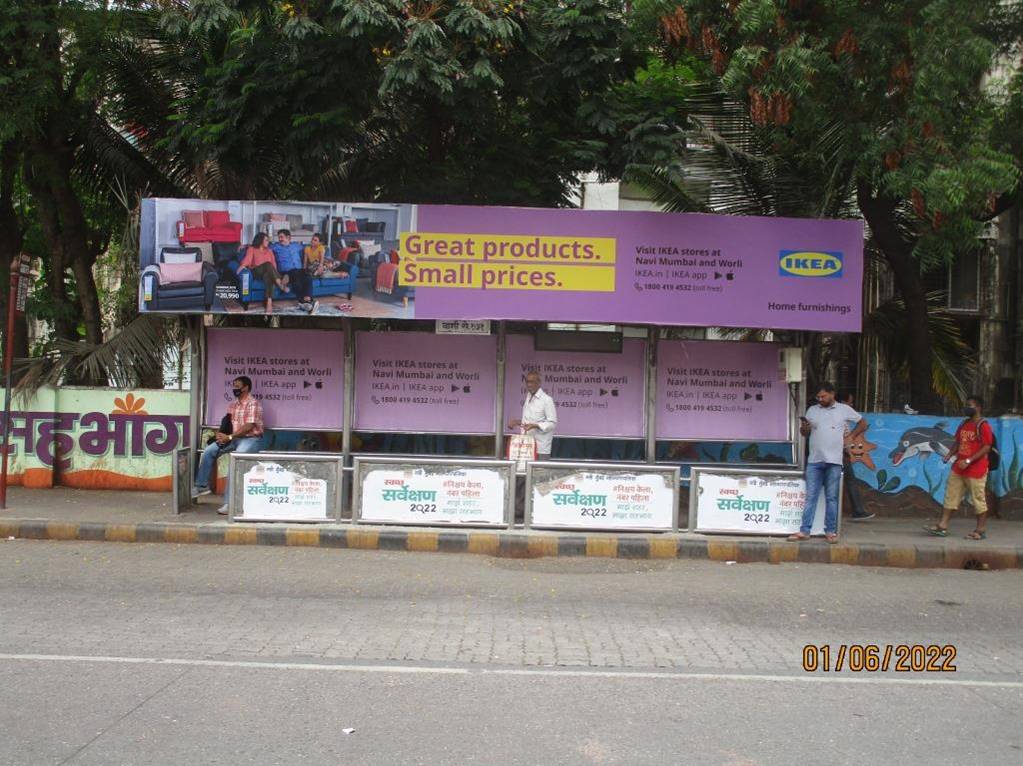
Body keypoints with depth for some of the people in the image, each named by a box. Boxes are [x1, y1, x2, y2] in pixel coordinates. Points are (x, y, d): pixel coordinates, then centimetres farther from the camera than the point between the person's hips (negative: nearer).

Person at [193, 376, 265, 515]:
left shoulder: (253, 404, -12)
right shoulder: (233, 404, 14)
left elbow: (249, 426, -20)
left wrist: (229, 437, -23)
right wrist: (221, 434, -7)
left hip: (251, 439, -8)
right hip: (234, 438, 8)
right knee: (209, 451, -7)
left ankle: (229, 502, -30)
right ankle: (202, 486, 4)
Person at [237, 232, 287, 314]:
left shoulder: (269, 250, 26)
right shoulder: (251, 249, 15)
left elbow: (274, 263, 14)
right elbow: (248, 258, -6)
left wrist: (275, 274, -7)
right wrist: (242, 265, -29)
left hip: (267, 272, 2)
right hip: (256, 272, -2)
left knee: (268, 276, -38)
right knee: (268, 264, -35)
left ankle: (269, 302, -55)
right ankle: (281, 284, -50)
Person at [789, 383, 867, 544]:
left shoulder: (844, 410, 6)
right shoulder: (812, 410, 13)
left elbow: (863, 423, 15)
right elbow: (805, 433, 15)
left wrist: (850, 437, 6)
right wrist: (804, 428, -7)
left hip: (833, 461, -2)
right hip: (814, 460, 2)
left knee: (831, 498, 3)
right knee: (810, 497, 1)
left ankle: (831, 531, 8)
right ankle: (804, 531, 1)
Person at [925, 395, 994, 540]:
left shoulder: (983, 426, -12)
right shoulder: (964, 424, 12)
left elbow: (986, 447, -17)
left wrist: (968, 461, -22)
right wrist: (950, 454, 2)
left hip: (976, 470, -8)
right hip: (958, 468, 8)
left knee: (978, 500, 2)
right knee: (950, 496, 6)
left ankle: (981, 530, 11)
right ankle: (942, 527, 8)